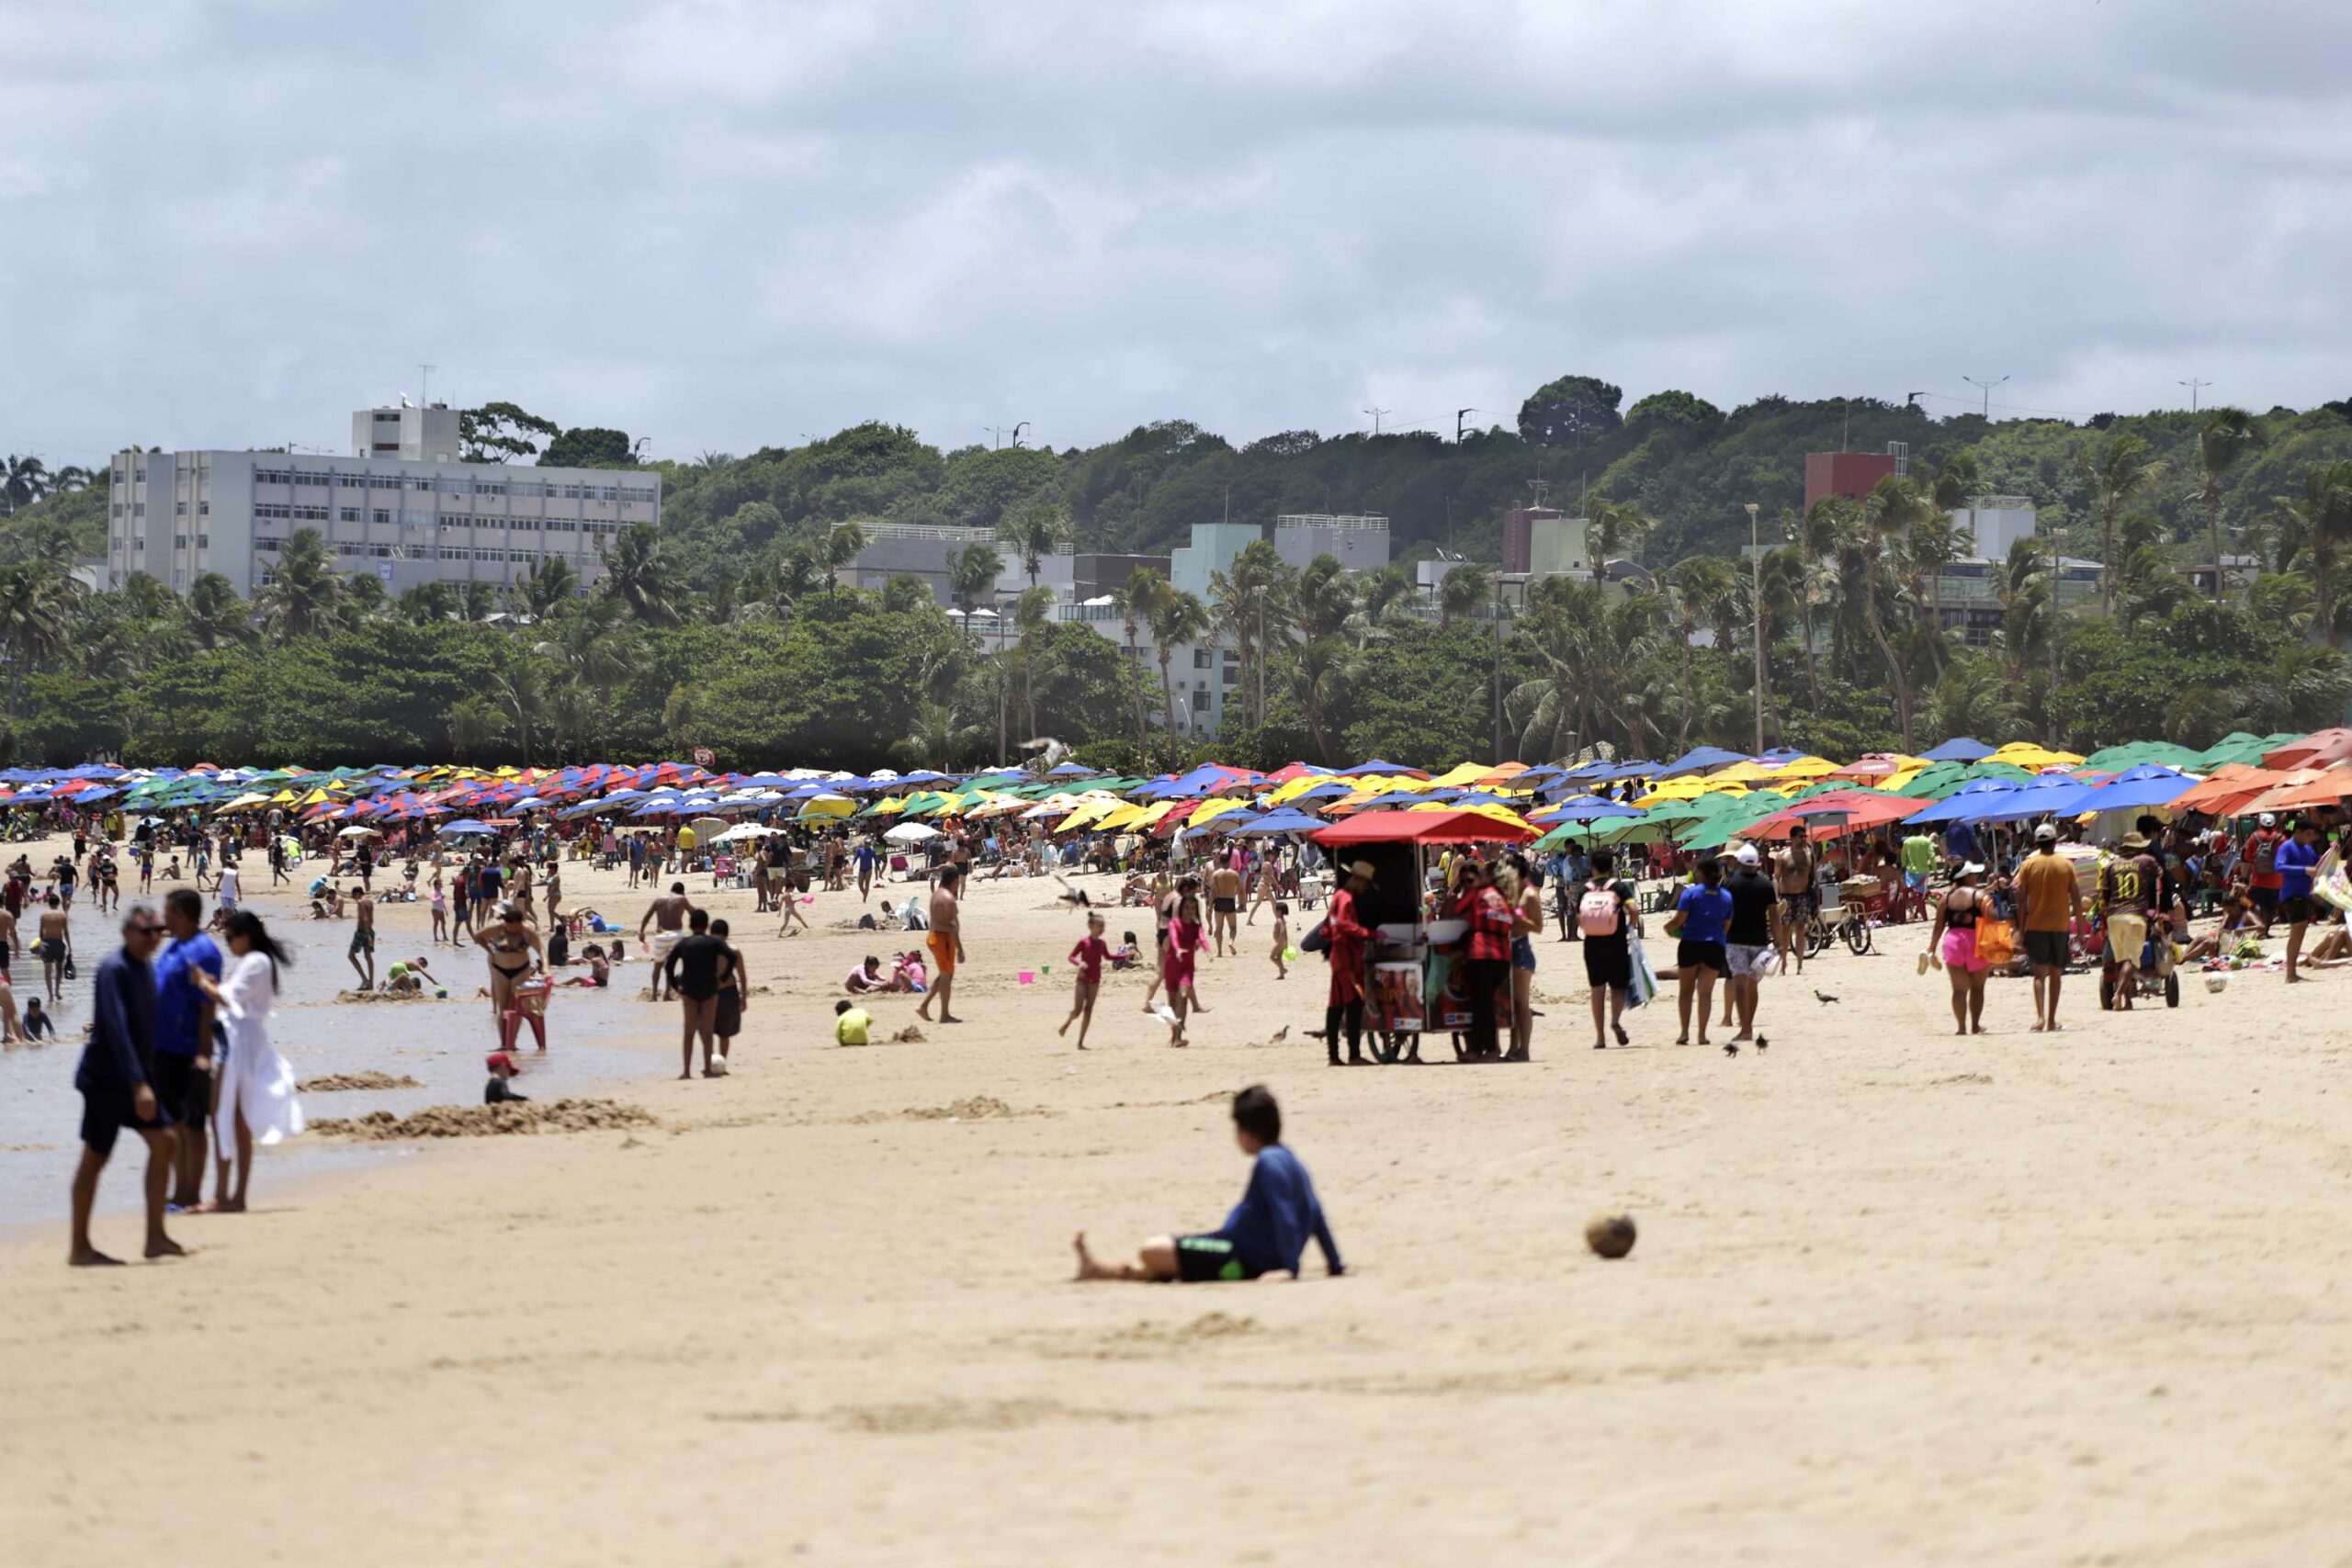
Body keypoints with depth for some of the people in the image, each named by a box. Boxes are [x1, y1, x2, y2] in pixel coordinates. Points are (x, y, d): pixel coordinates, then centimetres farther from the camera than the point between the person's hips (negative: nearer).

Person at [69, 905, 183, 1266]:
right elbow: (117, 1030, -26)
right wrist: (139, 1084, -31)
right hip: (106, 1077, -8)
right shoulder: (114, 971, -17)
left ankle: (155, 1237, 3)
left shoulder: (145, 970, 11)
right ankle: (80, 1248, 6)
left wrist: (146, 1078, 20)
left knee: (162, 1140, 0)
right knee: (96, 1156, -2)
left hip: (137, 1077, 8)